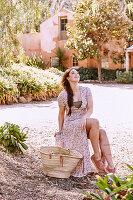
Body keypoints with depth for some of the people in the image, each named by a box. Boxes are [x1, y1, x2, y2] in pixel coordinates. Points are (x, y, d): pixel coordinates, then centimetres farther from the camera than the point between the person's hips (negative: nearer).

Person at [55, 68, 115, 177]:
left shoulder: (86, 91, 5)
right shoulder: (63, 95, -4)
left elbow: (90, 109, -1)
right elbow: (61, 114, 8)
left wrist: (84, 117, -22)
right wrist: (60, 131, 10)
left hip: (84, 124, 4)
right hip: (70, 126, -4)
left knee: (102, 133, -27)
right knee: (95, 122, -31)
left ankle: (110, 166, -33)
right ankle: (96, 156, -23)